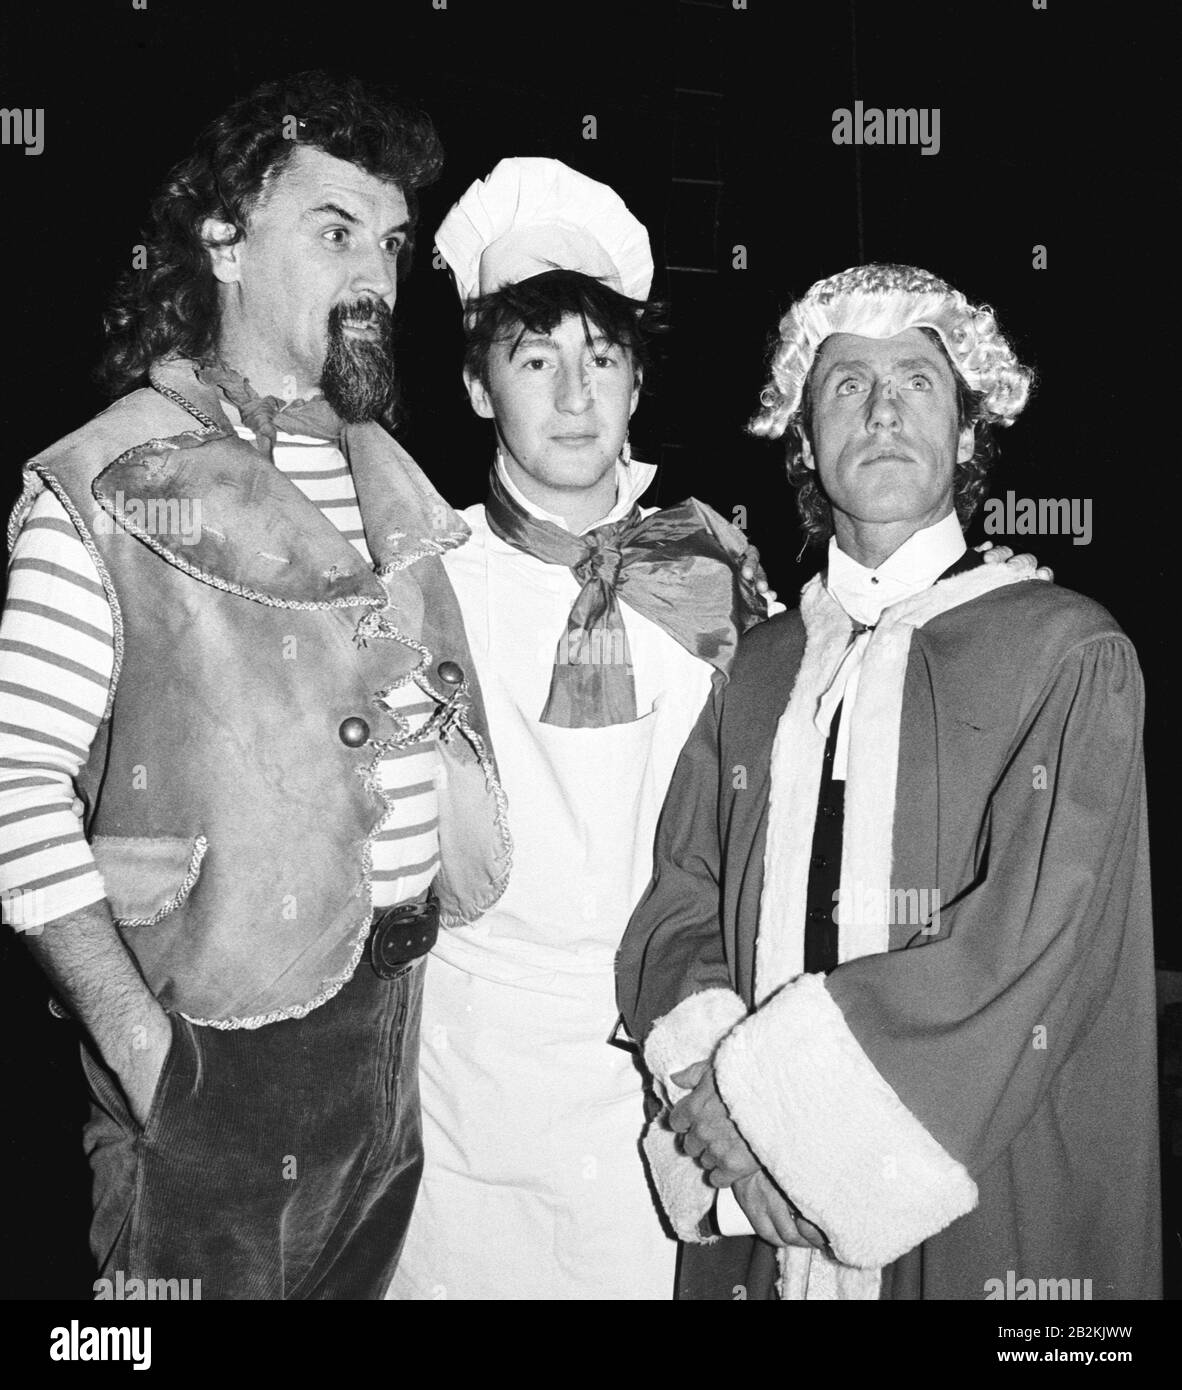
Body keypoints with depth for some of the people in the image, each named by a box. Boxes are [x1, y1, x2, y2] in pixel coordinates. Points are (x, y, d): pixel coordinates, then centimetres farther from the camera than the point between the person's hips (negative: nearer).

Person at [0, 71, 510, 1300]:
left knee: (377, 1278, 20)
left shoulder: (392, 474, 11)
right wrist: (137, 1041, -17)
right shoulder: (102, 487, -9)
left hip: (412, 1009, 6)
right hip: (229, 1030, -6)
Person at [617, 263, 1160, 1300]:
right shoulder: (761, 666, 4)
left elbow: (1028, 945, -18)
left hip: (980, 1218, -3)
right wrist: (706, 1066, -19)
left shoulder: (1069, 655, -9)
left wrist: (759, 1089, -17)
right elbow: (679, 905, 0)